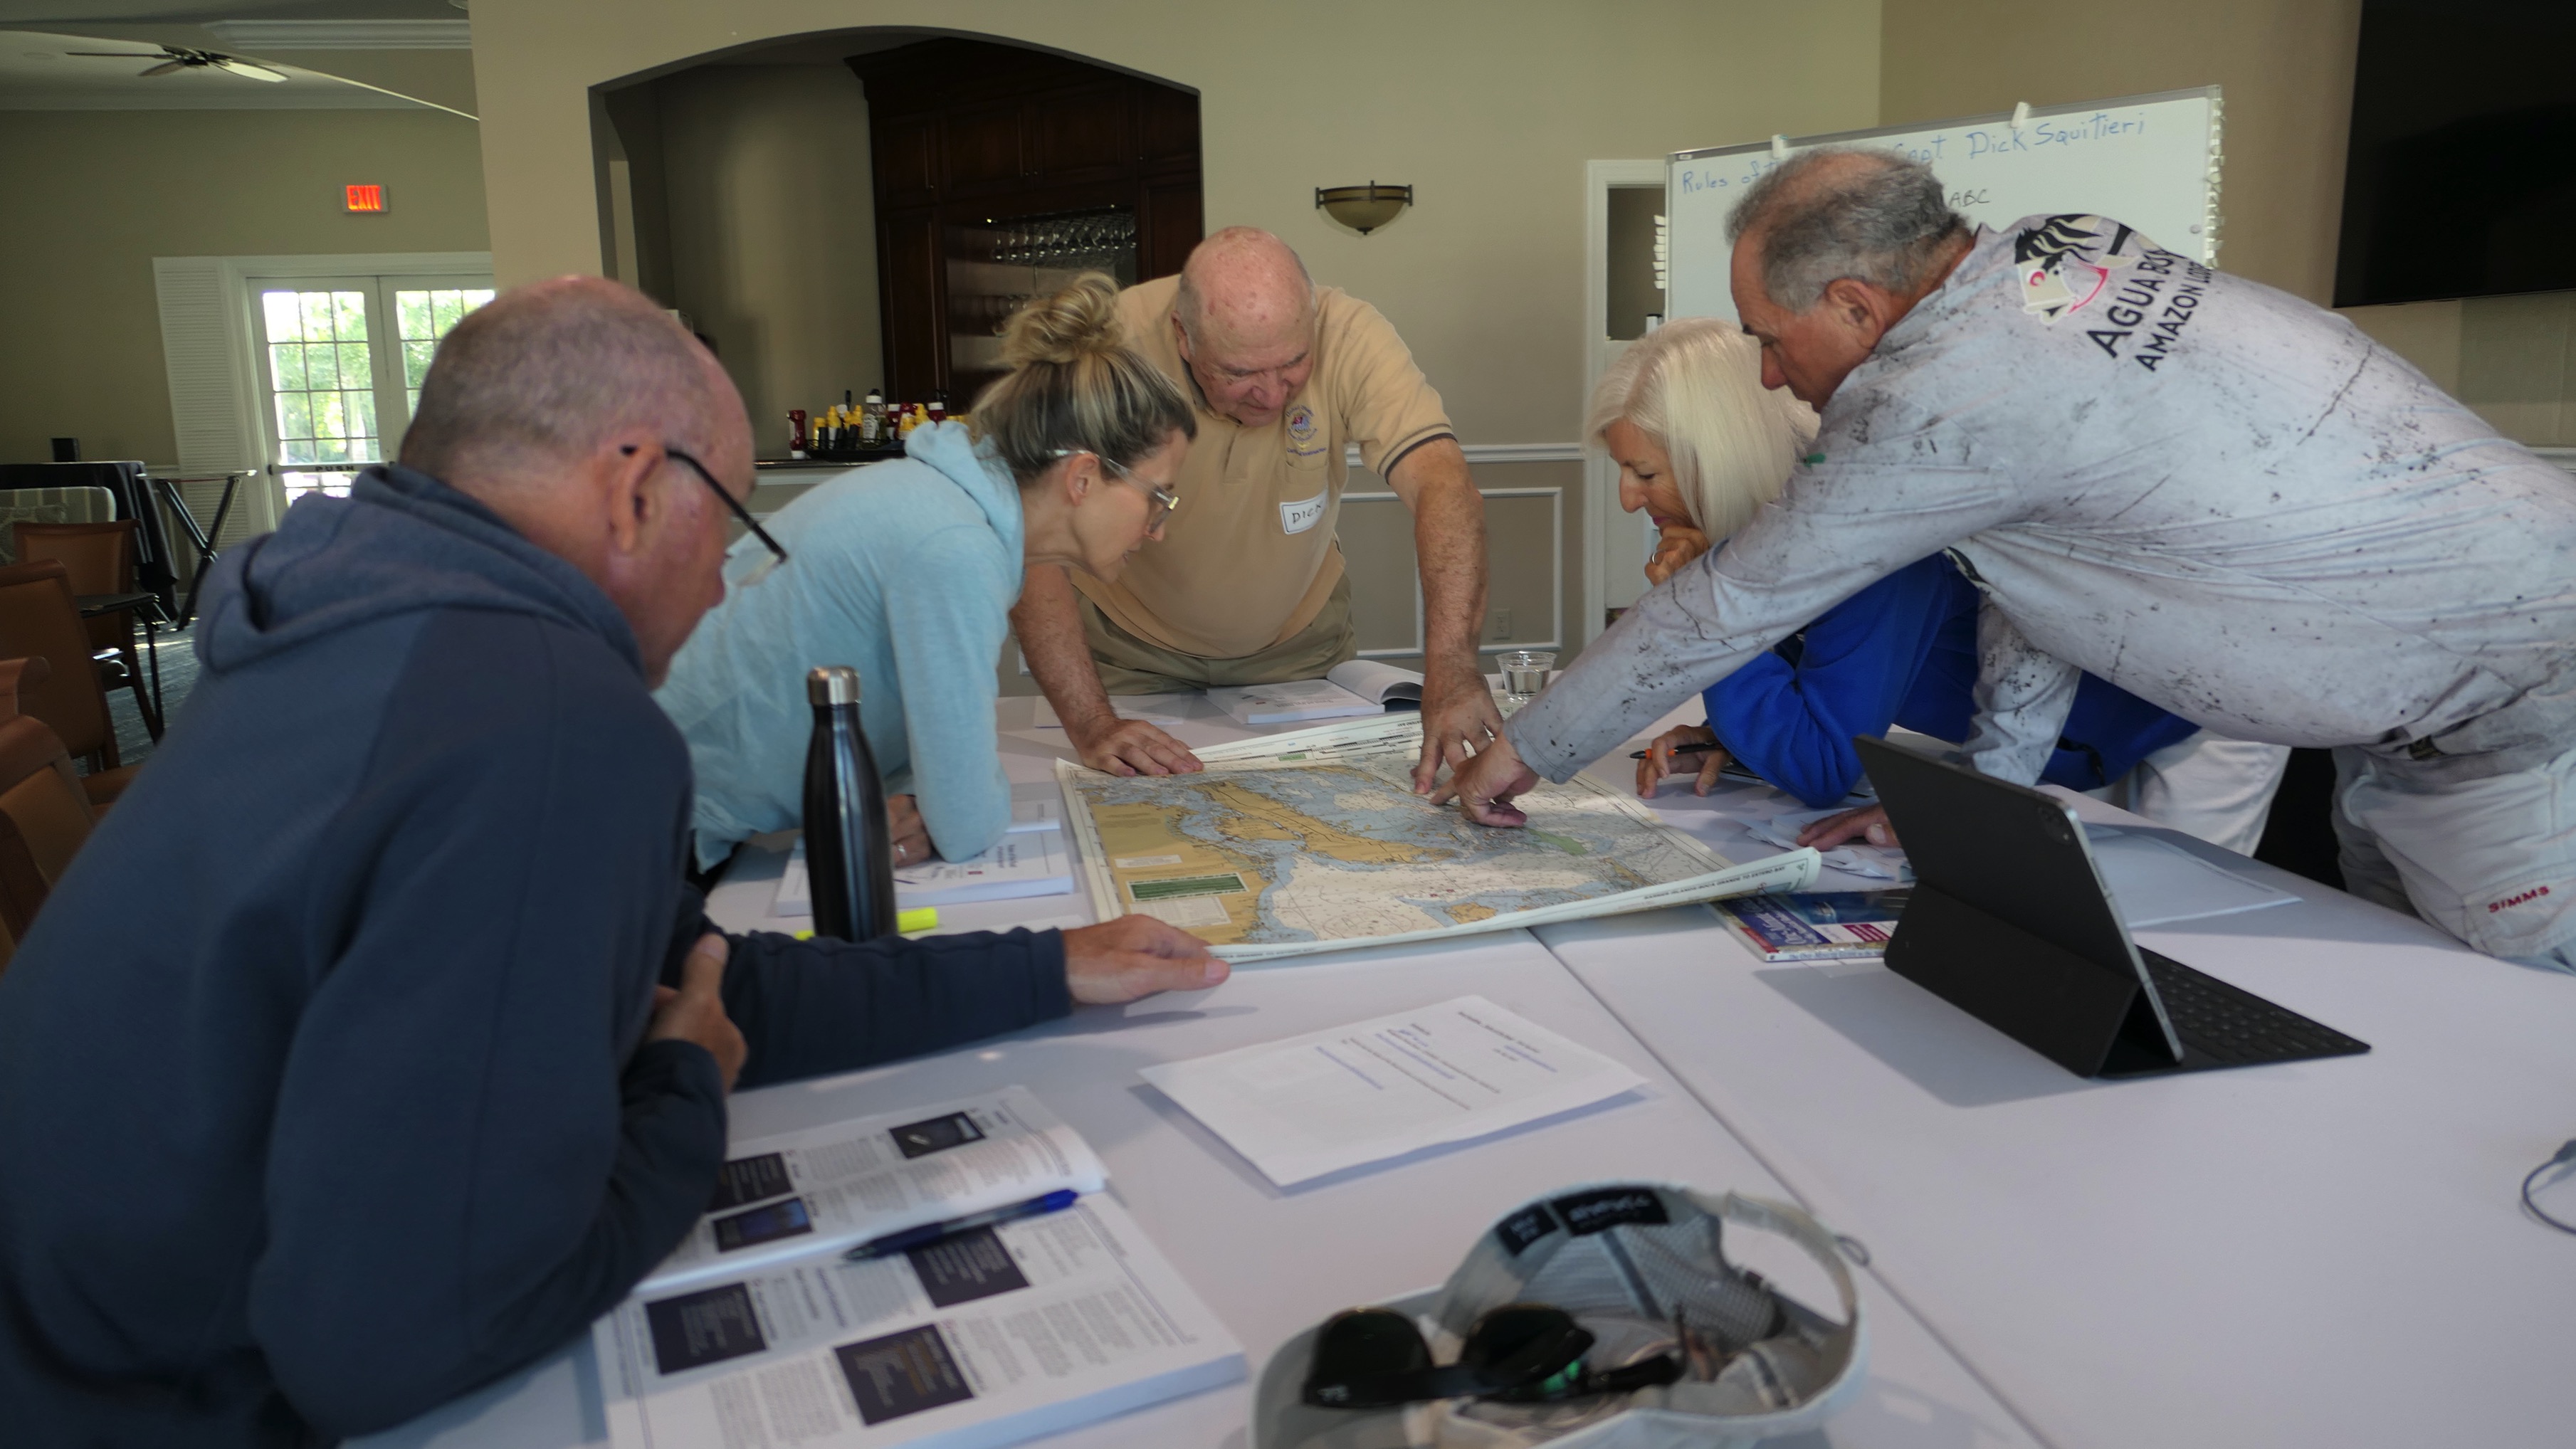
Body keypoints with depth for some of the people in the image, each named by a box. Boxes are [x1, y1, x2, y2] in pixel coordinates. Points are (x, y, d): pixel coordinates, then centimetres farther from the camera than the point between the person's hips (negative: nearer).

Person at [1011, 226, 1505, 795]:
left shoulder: (1348, 333, -25)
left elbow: (1442, 485, -35)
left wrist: (1451, 670, -50)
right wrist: (1091, 724, -42)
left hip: (1298, 636, 2)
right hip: (1133, 649, -1)